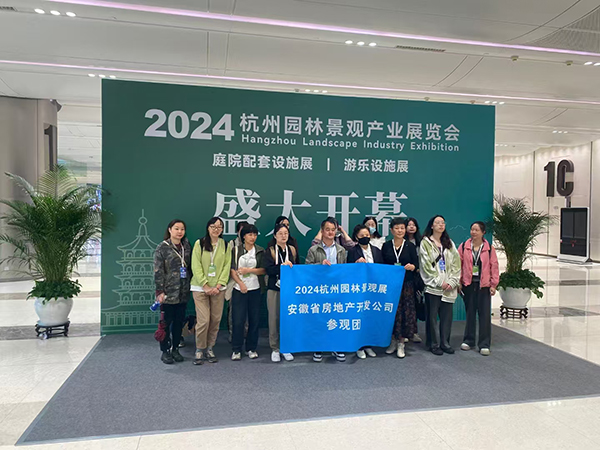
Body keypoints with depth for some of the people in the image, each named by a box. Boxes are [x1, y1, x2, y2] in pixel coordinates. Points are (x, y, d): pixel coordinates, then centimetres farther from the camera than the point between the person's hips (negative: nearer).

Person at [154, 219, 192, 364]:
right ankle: (165, 351, 16)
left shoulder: (187, 247, 9)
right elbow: (158, 271, -9)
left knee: (179, 321, 11)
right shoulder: (162, 247, -6)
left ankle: (175, 349, 25)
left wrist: (189, 285, 10)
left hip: (183, 292, 5)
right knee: (166, 322, 3)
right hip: (168, 293, -5)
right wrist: (160, 291, -13)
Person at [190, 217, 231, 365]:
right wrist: (205, 285, -11)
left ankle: (210, 348, 22)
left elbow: (227, 266, 4)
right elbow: (196, 266, -5)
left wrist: (219, 285, -7)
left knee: (216, 319, 5)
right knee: (203, 320, -7)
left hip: (218, 288, 3)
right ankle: (200, 349, 11)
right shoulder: (199, 243, -1)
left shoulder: (225, 245, 7)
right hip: (200, 287, -3)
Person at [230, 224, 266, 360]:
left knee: (254, 319, 3)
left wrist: (249, 270, -10)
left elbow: (263, 270, 2)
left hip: (255, 289, 1)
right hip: (239, 289, -1)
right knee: (238, 320, -3)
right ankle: (236, 350, 9)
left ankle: (251, 348, 17)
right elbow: (232, 270, -1)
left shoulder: (260, 251, 7)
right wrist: (241, 283, -13)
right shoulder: (236, 250, 5)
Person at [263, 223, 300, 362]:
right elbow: (268, 269, -12)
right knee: (274, 318, 2)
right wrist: (282, 265, -23)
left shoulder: (292, 250, 10)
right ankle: (275, 349, 15)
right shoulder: (270, 251, 0)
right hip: (274, 289, -2)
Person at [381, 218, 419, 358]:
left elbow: (416, 264, 0)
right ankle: (393, 340, 18)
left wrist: (412, 266, -20)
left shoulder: (410, 246, 4)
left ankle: (401, 343, 11)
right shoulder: (386, 246, 5)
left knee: (405, 312, -2)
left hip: (406, 284, 0)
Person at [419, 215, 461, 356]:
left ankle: (445, 342, 17)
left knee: (447, 315, 5)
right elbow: (426, 265, -6)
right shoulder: (425, 243, 1)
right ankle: (434, 344, 9)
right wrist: (439, 282, -10)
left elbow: (456, 264, 9)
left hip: (449, 287, 4)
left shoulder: (449, 243, 16)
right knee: (432, 316, 0)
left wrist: (452, 282, -4)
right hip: (432, 286, -4)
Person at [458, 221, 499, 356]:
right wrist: (458, 282, -2)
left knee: (485, 315, -1)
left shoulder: (489, 248, 1)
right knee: (469, 313, 10)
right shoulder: (463, 247, 3)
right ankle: (468, 340, 22)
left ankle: (484, 344, 7)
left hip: (484, 285, -1)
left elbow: (494, 267, 2)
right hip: (468, 284, 1)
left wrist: (493, 284, -2)